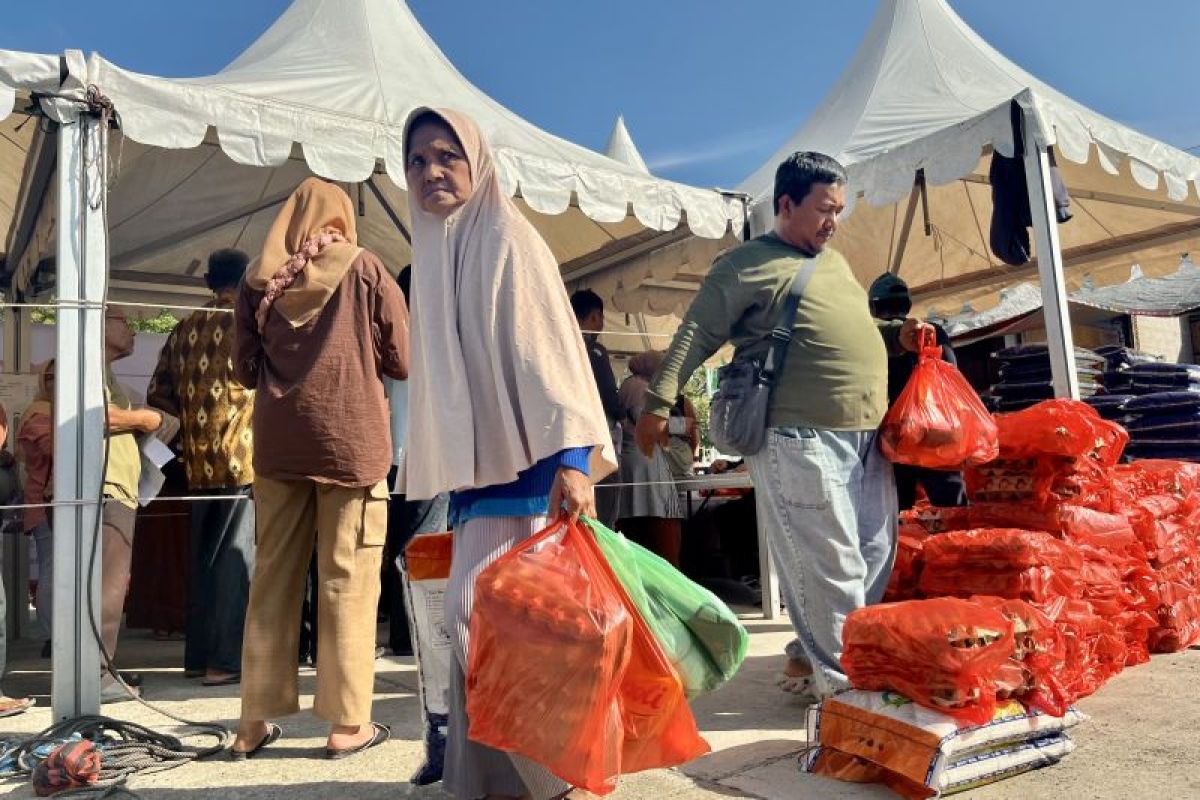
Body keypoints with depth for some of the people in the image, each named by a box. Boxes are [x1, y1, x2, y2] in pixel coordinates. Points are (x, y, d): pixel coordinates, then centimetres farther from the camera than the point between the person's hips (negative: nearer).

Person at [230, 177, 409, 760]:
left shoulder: (258, 279, 8)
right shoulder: (365, 268, 1)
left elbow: (244, 370, 12)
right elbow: (401, 362, 1)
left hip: (278, 445, 3)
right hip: (351, 439, -3)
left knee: (272, 577, 10)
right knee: (348, 580, 2)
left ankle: (254, 723, 18)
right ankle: (347, 724, 8)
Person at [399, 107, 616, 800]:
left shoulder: (508, 241, -7)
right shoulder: (436, 253, 18)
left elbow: (548, 350, -17)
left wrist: (573, 459, -27)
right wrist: (437, 466, 21)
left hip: (523, 465, -8)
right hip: (476, 468, 8)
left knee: (482, 614, -10)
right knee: (482, 622, 10)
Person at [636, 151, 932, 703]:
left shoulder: (834, 261, 23)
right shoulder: (746, 265, -3)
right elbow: (695, 337, -8)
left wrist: (897, 335, 15)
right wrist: (658, 402, -16)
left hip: (866, 437, 9)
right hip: (801, 440, -9)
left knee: (875, 558, 13)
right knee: (829, 565, -4)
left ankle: (811, 656, 26)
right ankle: (839, 678, 13)